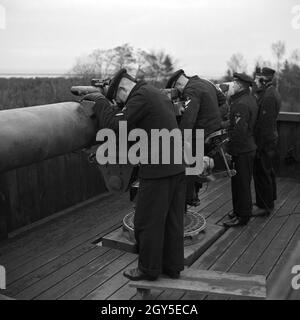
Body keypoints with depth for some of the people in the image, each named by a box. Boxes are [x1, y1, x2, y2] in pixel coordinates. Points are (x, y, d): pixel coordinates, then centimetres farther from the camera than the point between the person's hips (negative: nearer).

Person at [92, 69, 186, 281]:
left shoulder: (141, 96, -11)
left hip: (156, 170, -9)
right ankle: (172, 266, 29)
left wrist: (99, 103, 1)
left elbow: (115, 124, -16)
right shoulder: (159, 94, 18)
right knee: (173, 220, 16)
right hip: (178, 167, 9)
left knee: (148, 222, 6)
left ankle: (149, 269, 21)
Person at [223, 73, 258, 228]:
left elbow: (238, 131, -26)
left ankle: (242, 216, 11)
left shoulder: (241, 104, -21)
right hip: (248, 147, 10)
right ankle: (239, 210, 31)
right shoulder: (250, 98, 12)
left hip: (242, 150, -10)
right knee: (240, 182, 19)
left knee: (241, 184, 0)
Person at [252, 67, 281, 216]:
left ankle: (263, 206, 7)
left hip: (264, 141, -11)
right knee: (268, 172, 20)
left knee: (262, 174, -2)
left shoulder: (268, 96, -20)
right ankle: (270, 201, 33)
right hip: (270, 139, 11)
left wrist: (260, 145, -21)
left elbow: (265, 123, -23)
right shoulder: (272, 93, 13)